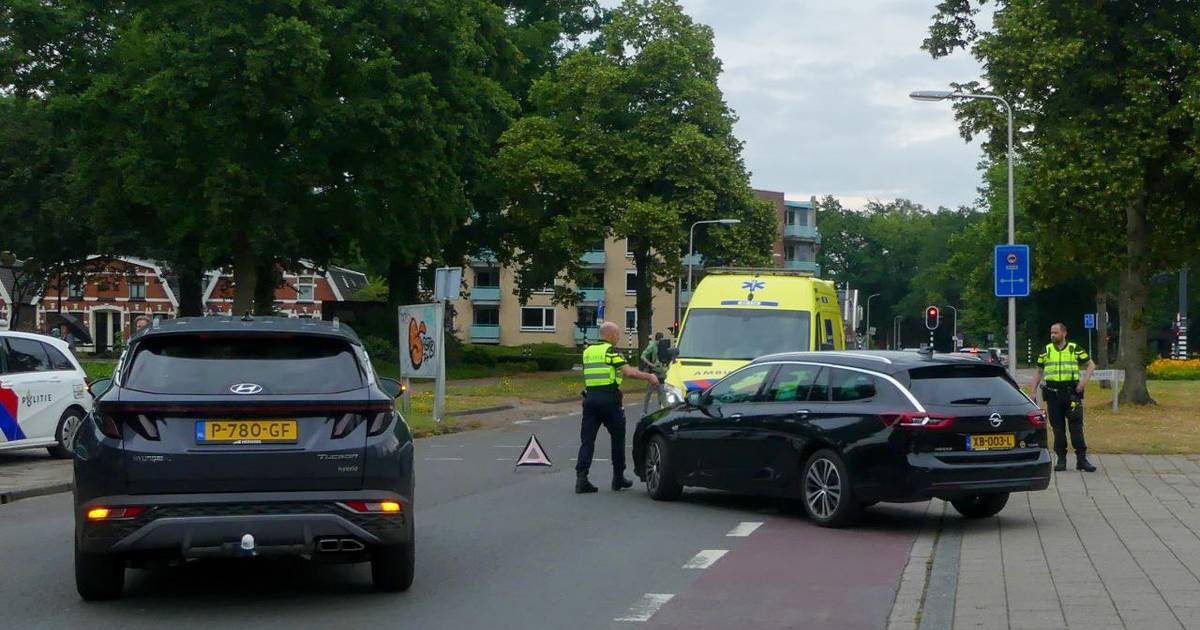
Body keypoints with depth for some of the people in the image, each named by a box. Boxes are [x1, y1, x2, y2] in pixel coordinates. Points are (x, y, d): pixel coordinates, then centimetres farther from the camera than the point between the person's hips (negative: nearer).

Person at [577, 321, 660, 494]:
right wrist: (649, 377, -7)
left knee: (587, 439, 3)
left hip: (590, 397, 5)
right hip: (609, 398, -5)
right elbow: (628, 371, -16)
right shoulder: (610, 351, -8)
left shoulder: (588, 351, 14)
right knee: (617, 438, 10)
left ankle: (581, 476, -10)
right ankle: (618, 477, 17)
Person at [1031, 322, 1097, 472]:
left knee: (1076, 426, -5)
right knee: (1057, 427, 4)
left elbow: (1091, 365, 9)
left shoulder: (1075, 349, 5)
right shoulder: (1046, 351, 10)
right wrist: (1034, 391, 8)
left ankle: (1081, 459, -3)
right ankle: (1061, 459, 10)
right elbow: (1038, 372, 15)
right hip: (1053, 393, 2)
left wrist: (1085, 380, -7)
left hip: (1072, 392, -2)